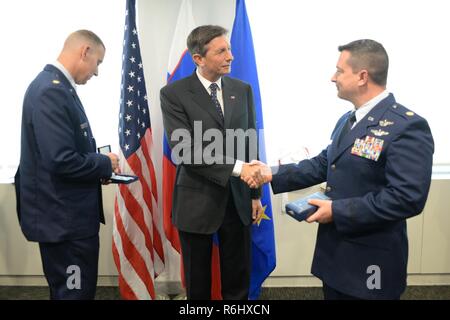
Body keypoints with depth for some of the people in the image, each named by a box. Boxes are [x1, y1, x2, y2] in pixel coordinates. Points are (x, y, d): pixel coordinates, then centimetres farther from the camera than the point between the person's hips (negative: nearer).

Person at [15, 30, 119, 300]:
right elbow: (62, 161, -28)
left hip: (64, 212, 10)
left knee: (67, 289, 23)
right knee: (76, 291, 5)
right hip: (64, 217, -10)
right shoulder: (51, 90, -21)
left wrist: (99, 167, 5)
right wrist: (105, 164, -12)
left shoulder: (56, 85, 10)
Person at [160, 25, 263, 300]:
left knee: (238, 278, 16)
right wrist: (236, 168, -26)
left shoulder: (243, 90, 4)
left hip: (238, 198, 3)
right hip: (198, 200, -3)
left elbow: (251, 143, 7)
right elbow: (184, 150, -19)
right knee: (198, 281, 16)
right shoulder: (174, 94, -9)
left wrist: (255, 193, 6)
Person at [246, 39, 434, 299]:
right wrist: (273, 175, 1)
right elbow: (323, 164, 11)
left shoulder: (407, 127, -20)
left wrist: (337, 211, -23)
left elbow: (407, 198, -26)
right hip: (334, 249, 8)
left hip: (371, 260, -8)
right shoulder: (348, 120, 10)